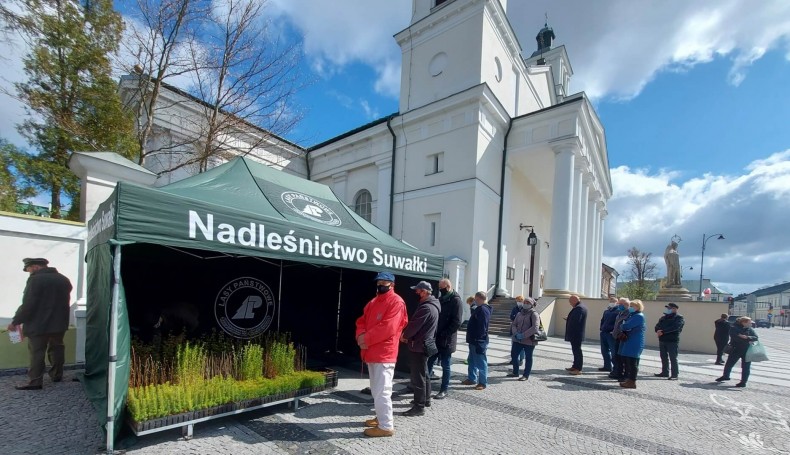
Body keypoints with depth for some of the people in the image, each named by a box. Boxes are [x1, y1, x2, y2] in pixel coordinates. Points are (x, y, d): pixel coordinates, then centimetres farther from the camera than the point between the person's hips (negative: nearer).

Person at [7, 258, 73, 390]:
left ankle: (35, 382, 0)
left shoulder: (35, 279, -15)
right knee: (56, 349, 16)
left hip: (38, 324, -7)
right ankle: (57, 376, 24)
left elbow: (28, 304, -17)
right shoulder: (64, 280, 9)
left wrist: (16, 321, -7)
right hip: (59, 323, 7)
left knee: (36, 352, -1)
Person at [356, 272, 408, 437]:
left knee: (382, 391, -2)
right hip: (372, 353, 9)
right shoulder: (373, 302, 15)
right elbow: (362, 321, 13)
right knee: (376, 390, 20)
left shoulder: (396, 302, -14)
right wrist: (361, 336, -9)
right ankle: (381, 417, 35)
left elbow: (388, 328, -22)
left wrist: (366, 339, -17)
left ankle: (386, 426, 10)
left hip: (384, 354, -9)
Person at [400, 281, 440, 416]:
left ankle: (419, 406, 4)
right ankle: (425, 399, 34)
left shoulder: (425, 307, -23)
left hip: (419, 346, -11)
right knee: (424, 374, 21)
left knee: (417, 377, -3)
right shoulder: (432, 306, 11)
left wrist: (404, 336, -3)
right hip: (425, 345, 11)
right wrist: (407, 336, 6)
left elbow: (414, 325, -21)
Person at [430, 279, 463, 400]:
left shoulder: (456, 301, -11)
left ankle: (444, 390, 18)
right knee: (428, 362, 10)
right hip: (435, 338, 7)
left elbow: (456, 323, -17)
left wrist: (443, 334, -19)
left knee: (445, 366, 5)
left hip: (446, 340, -7)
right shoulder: (441, 299, 12)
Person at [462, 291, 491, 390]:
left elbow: (482, 327, -25)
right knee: (472, 360, 18)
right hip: (474, 340, 11)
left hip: (479, 341, -11)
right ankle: (472, 379, 29)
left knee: (481, 362, -2)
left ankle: (483, 382, 7)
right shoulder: (480, 308, 15)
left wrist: (478, 339, -24)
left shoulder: (483, 309, -19)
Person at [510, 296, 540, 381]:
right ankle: (515, 373, 27)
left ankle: (526, 375, 20)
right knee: (514, 355, 10)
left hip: (529, 341, -6)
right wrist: (516, 333, -10)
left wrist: (523, 335, -24)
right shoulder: (519, 313, 11)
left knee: (528, 358, 7)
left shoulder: (534, 314, -9)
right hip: (517, 340, 6)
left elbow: (535, 327, -21)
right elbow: (513, 324, 11)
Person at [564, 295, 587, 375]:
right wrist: (568, 319, 11)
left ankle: (578, 369, 2)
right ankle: (575, 366, 27)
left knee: (577, 350, -4)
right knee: (576, 350, 18)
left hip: (575, 334, -11)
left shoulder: (578, 308, -21)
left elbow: (575, 321, -26)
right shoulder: (582, 307, 13)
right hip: (578, 334, 11)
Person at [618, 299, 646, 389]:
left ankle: (632, 382, 2)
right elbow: (627, 327, 17)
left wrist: (621, 326, -1)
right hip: (629, 343, 10)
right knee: (627, 361, 14)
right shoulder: (634, 316, 17)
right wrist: (623, 333, -3)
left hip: (634, 344, -10)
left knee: (632, 363, -4)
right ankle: (628, 379, 23)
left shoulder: (638, 316, -15)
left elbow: (626, 326, -23)